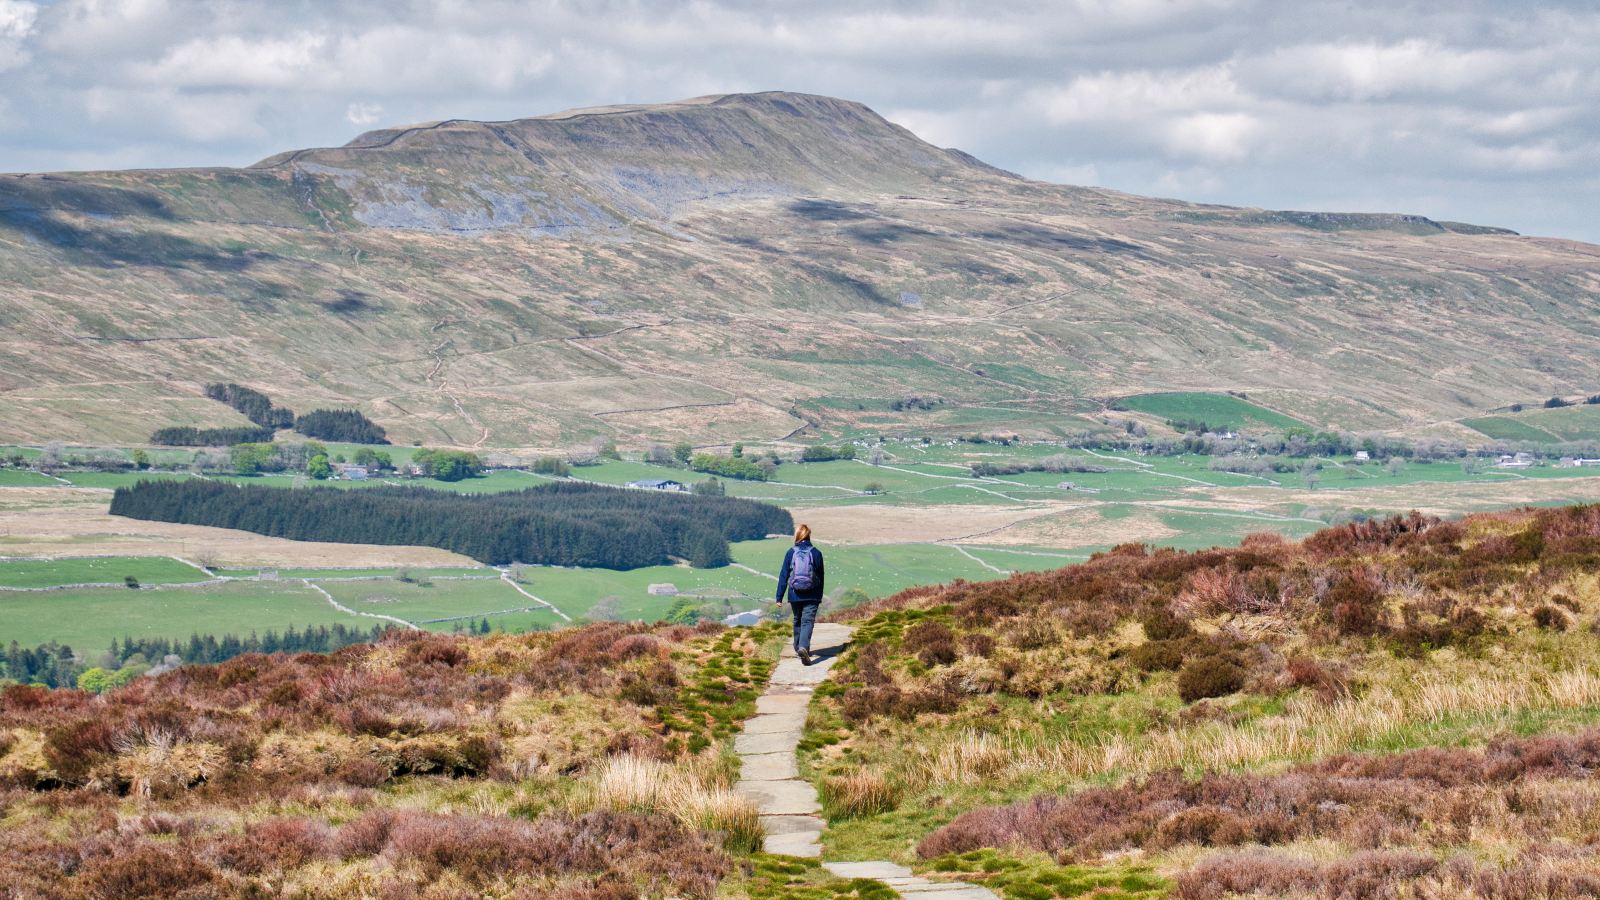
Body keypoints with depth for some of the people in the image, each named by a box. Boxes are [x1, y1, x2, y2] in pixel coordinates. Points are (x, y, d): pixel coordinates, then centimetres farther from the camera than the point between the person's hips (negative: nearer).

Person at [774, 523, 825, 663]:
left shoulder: (791, 553, -2)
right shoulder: (816, 553, -3)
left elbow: (783, 576, -2)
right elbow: (821, 577, 4)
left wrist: (779, 597, 2)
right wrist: (820, 596, 15)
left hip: (795, 595, 2)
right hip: (812, 596, -2)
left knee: (797, 620, 20)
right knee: (808, 621, -6)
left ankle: (799, 647, 32)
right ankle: (803, 647, -27)